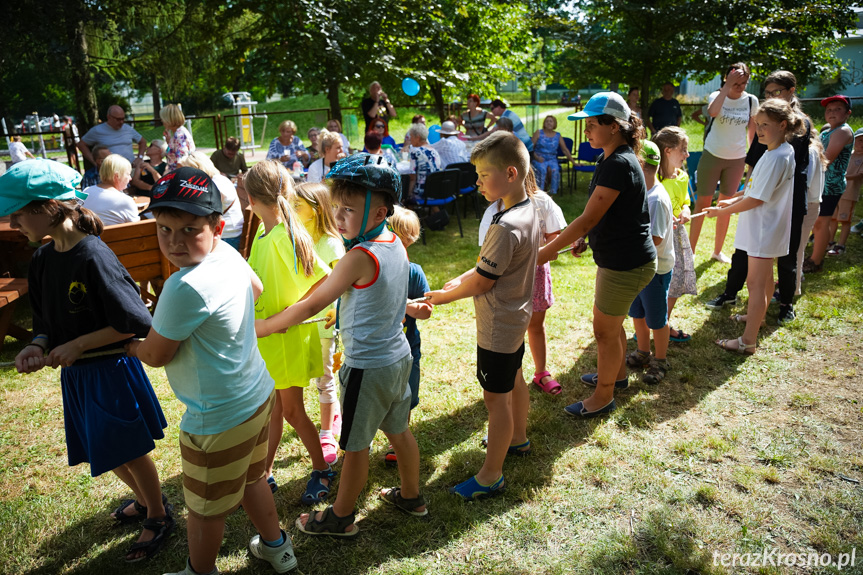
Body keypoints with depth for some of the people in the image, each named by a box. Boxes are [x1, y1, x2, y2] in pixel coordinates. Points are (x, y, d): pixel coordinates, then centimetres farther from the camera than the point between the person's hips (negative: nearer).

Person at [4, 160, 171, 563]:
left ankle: (159, 517, 35)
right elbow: (48, 320, 11)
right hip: (76, 375, 8)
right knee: (102, 452, 22)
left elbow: (137, 322, -23)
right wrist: (38, 346, -9)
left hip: (111, 371, -8)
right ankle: (144, 499, 48)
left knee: (129, 452, 10)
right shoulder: (42, 261, 1)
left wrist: (78, 345, -19)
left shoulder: (94, 257, -24)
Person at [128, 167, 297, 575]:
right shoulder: (229, 254, -4)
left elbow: (155, 355, -15)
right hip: (257, 394, 9)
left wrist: (128, 345, 6)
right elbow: (256, 289, 20)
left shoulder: (186, 287, -30)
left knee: (204, 508, 17)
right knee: (251, 479, 30)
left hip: (218, 419, -9)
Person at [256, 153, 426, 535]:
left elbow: (311, 306, -21)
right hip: (398, 356, 8)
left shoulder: (360, 257, -25)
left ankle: (340, 518, 30)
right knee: (398, 431, 24)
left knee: (355, 446, 10)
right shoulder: (396, 245, -1)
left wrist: (262, 327, -12)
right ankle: (411, 496, 43)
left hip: (367, 367, -8)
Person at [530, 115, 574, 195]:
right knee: (542, 169, -35)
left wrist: (573, 162, 11)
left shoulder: (558, 136, 12)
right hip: (539, 159, -2)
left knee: (555, 170, -32)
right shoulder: (538, 133, 6)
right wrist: (536, 157, -14)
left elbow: (565, 150, 14)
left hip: (552, 159, 2)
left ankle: (552, 192, -25)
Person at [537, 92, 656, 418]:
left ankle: (603, 397, 23)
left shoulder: (619, 165, -24)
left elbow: (588, 218, -26)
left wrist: (547, 251, -22)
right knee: (611, 324, 24)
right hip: (619, 259, 10)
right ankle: (617, 375, 46)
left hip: (626, 264, -10)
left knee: (605, 330, 5)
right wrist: (584, 238, 7)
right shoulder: (613, 159, 8)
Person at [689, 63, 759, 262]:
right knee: (702, 203, -1)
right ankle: (690, 250, 6)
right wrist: (727, 87, -30)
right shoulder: (717, 96, -7)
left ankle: (717, 251, 21)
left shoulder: (751, 101, 1)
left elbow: (752, 130, 10)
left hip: (736, 159, 3)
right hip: (712, 156, -3)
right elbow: (712, 112, -31)